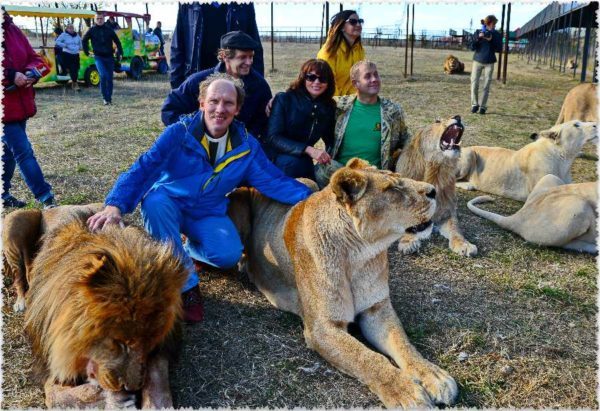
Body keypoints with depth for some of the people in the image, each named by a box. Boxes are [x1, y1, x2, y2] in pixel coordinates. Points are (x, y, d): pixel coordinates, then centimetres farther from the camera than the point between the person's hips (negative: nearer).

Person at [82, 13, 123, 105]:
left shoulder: (109, 30, 5)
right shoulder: (92, 30, 3)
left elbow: (117, 41, 9)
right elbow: (84, 40, 16)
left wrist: (120, 53, 1)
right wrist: (86, 52, 10)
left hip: (109, 57, 2)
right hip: (99, 57, -2)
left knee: (109, 78, 4)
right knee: (103, 76, -19)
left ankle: (109, 98, 16)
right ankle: (105, 98, -11)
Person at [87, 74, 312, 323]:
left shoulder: (246, 146, -6)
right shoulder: (179, 133, -17)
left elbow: (274, 180, -8)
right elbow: (143, 169, -26)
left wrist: (309, 198, -25)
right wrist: (115, 205, -42)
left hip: (208, 215, 1)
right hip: (169, 204, -1)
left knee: (229, 254, -27)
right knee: (155, 201, -36)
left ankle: (189, 249, 13)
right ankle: (186, 285, -19)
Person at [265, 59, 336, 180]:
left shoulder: (329, 107, 3)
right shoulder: (284, 99, -10)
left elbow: (331, 141, 14)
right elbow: (273, 137, -19)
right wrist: (308, 149, -30)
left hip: (303, 161, 5)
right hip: (278, 158, -5)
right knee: (293, 162, -33)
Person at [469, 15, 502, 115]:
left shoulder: (496, 35, 1)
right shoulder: (478, 32, 0)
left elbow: (499, 49, -3)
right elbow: (472, 48, -4)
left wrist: (491, 40, -15)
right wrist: (478, 38, -19)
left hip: (489, 62, 0)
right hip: (477, 61, 0)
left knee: (486, 86, -1)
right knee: (474, 83, -4)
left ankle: (483, 106, 6)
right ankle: (474, 104, 9)